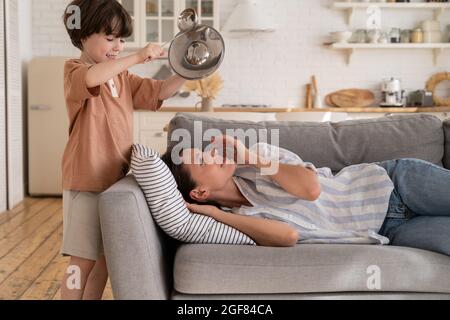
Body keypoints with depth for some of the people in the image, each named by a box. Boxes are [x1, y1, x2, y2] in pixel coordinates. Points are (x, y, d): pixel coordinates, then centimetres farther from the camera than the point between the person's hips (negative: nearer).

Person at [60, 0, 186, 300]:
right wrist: (138, 57, -34)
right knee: (83, 260, -1)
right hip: (86, 183, -7)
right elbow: (91, 77, -32)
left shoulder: (124, 78, 14)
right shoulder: (74, 70, -9)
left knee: (107, 257, 14)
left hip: (117, 180, 7)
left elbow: (159, 91, 12)